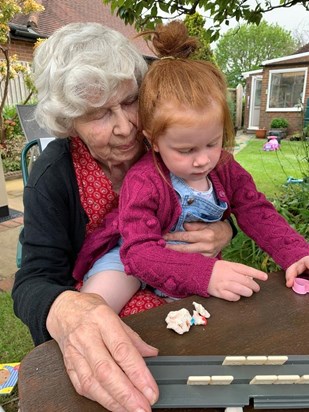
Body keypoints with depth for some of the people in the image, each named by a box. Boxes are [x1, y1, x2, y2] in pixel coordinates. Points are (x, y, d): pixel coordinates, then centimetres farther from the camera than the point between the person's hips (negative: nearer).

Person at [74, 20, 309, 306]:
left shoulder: (226, 168, -8)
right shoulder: (143, 183, -27)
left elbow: (258, 214, -5)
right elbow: (140, 251, -34)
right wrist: (205, 274, -47)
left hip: (200, 259, 7)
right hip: (132, 259, -6)